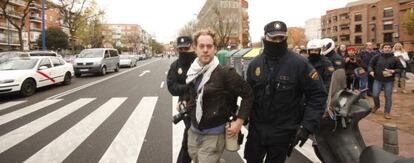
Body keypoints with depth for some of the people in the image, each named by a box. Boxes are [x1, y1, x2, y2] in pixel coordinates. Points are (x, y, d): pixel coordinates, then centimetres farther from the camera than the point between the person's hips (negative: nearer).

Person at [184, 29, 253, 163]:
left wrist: (239, 121, -14)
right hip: (193, 131, 6)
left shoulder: (225, 73, -18)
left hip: (213, 134, -6)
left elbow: (248, 94, -12)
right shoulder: (192, 72, 2)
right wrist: (188, 105, 11)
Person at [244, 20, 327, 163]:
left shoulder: (299, 63, -14)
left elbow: (317, 94, -11)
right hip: (256, 128, 3)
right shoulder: (255, 64, -1)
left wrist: (308, 125, -17)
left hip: (283, 132, -3)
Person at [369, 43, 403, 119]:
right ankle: (377, 105, 32)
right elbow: (370, 64, 7)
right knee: (375, 94, 1)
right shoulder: (377, 57, 0)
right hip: (378, 80, 0)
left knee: (388, 97, 4)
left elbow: (400, 68, 4)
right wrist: (371, 71, -11)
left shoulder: (394, 59, 0)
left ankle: (387, 112, 17)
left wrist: (393, 71, -15)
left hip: (389, 81, 0)